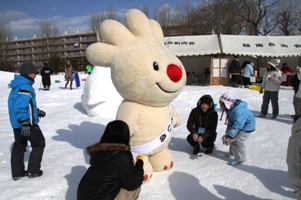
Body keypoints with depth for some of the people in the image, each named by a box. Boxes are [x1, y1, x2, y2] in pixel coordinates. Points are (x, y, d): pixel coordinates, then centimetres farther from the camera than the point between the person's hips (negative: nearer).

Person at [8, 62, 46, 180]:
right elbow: (21, 106, -29)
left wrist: (36, 111, 27)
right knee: (39, 143, 7)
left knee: (19, 146, 17)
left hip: (16, 124, 9)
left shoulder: (17, 86, 12)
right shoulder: (25, 87, -20)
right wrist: (25, 123, -32)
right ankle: (33, 170, 11)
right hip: (27, 123, -9)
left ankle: (17, 173, 25)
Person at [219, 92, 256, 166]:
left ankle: (240, 159, 0)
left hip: (247, 126, -10)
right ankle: (232, 153, 38)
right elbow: (230, 123, -2)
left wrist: (230, 136, -40)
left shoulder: (238, 110, -37)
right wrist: (227, 134, -9)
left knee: (237, 140, -16)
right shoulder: (229, 108, -6)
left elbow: (237, 125, -39)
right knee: (233, 138, 16)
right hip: (239, 124, 10)